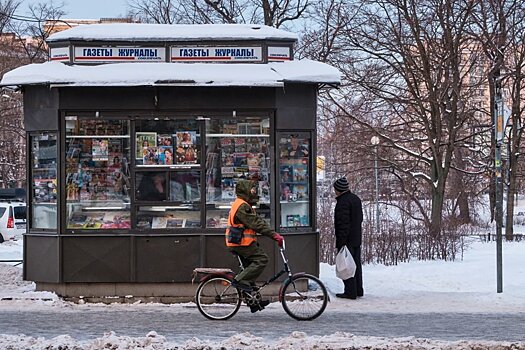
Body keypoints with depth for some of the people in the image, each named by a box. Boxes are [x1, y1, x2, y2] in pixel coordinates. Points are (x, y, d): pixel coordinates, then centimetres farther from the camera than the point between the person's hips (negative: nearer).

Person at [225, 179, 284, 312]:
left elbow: (258, 221, 21)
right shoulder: (242, 206, -15)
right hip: (242, 242, -11)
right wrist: (274, 235, -24)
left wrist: (274, 234, 13)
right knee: (261, 259, -16)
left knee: (250, 267, 13)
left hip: (239, 244, 11)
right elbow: (256, 224, -22)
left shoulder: (244, 206, 22)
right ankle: (240, 280, -17)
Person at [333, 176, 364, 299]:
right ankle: (358, 289, 21)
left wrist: (340, 242, -20)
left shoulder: (343, 202, -19)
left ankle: (350, 292, -2)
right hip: (357, 239, 10)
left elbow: (343, 224, -22)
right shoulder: (356, 199, 12)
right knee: (356, 264, 15)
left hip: (347, 239, -10)